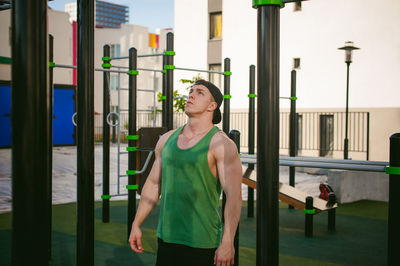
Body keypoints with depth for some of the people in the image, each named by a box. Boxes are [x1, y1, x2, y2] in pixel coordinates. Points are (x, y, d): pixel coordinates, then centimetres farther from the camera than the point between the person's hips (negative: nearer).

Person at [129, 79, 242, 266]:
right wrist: (136, 225, 15)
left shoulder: (221, 144, -10)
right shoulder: (167, 139, 9)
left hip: (202, 243, -5)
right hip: (167, 237, 6)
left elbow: (234, 196, -16)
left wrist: (227, 242, -23)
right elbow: (153, 184, 16)